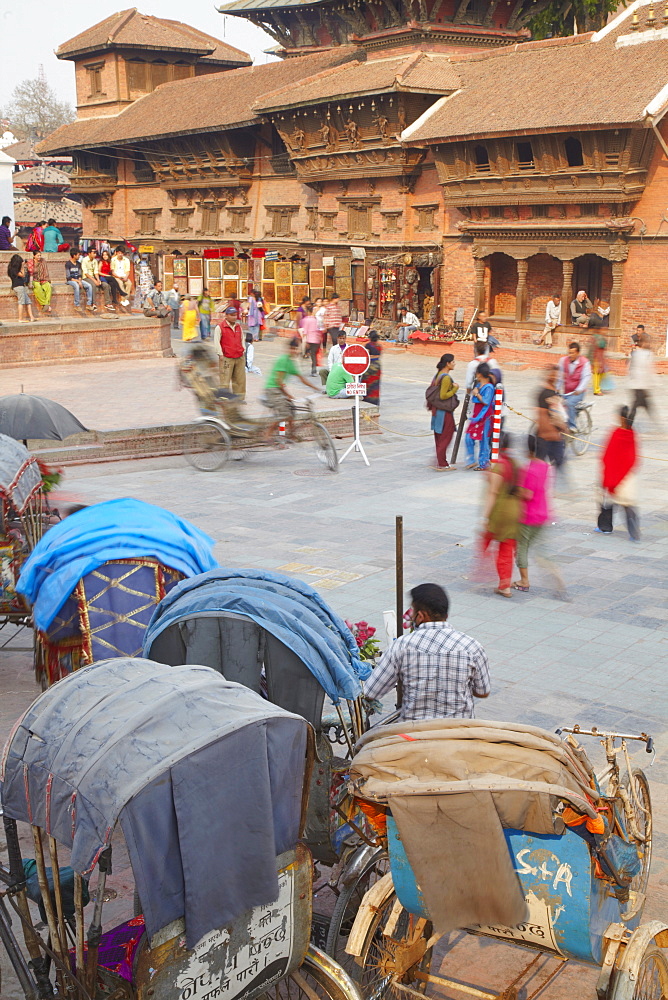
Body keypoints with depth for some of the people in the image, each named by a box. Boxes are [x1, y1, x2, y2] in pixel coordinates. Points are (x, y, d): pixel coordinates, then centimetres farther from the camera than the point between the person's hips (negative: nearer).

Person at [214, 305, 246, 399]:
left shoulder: (238, 326, 12)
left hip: (240, 358, 6)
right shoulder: (220, 327, -6)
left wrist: (243, 351, 17)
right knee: (225, 380, -6)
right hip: (226, 358, -6)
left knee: (240, 379, 9)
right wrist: (220, 354, -9)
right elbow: (216, 342, -6)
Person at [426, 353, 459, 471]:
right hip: (444, 411, -9)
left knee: (439, 437, 14)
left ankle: (439, 461, 20)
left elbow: (431, 391, 14)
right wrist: (455, 388, -13)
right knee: (446, 436, -2)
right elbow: (443, 396, -22)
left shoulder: (438, 375, 10)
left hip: (437, 409, 9)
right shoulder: (446, 378, -19)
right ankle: (442, 463, 0)